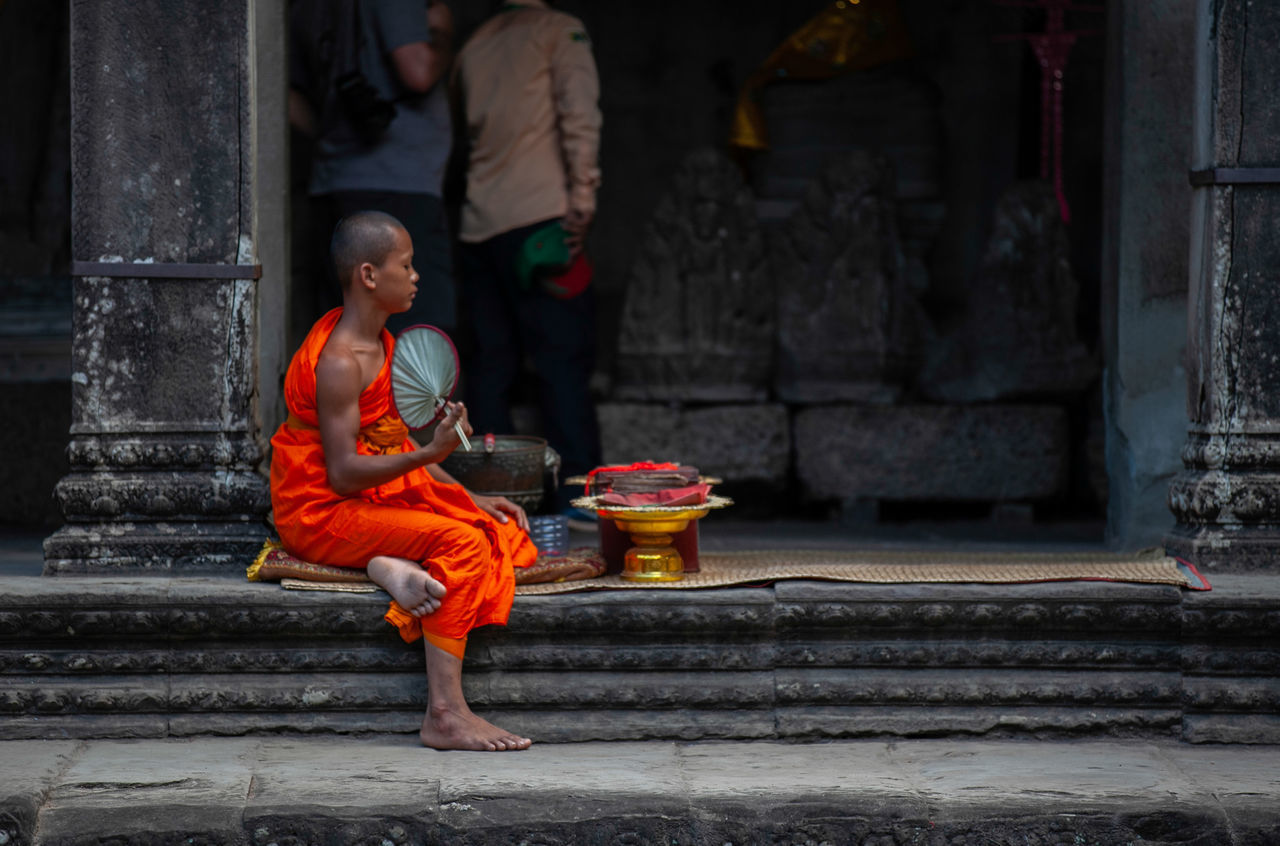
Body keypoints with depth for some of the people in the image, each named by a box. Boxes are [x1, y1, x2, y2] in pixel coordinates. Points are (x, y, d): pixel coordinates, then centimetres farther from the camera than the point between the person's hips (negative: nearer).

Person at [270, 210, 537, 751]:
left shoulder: (380, 342, 11)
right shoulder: (339, 362, -20)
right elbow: (343, 474, -23)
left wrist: (469, 499, 10)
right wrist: (431, 454, -31)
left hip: (386, 496, 9)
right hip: (321, 513, -9)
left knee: (506, 533, -1)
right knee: (460, 542, -29)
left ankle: (393, 566, -19)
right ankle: (445, 714, -33)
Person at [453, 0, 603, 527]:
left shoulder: (472, 46, 18)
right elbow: (580, 115, -11)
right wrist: (583, 198, -12)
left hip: (477, 225, 6)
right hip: (539, 215, -6)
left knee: (491, 364, 6)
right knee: (564, 357, -5)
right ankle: (579, 494, -11)